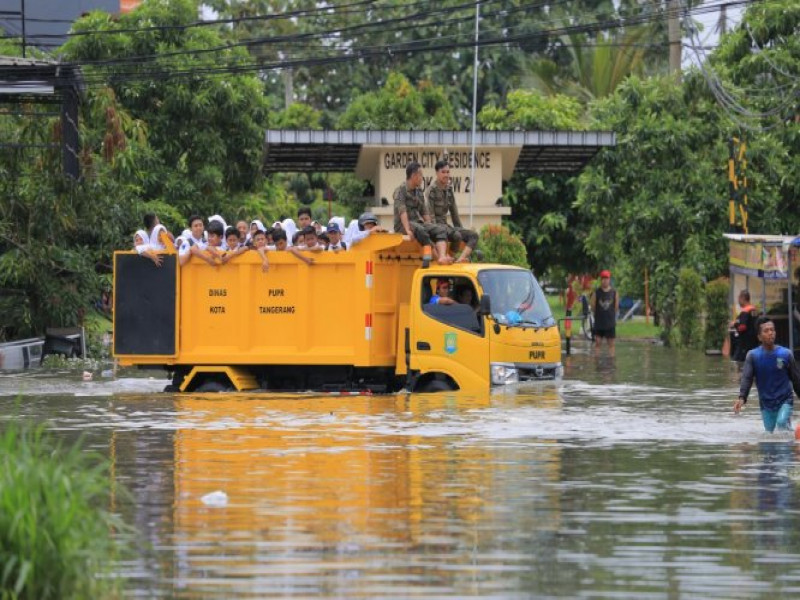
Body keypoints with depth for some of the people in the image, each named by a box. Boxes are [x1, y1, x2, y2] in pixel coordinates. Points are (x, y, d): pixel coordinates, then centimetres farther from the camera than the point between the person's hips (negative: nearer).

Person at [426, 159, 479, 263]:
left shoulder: (449, 190, 14)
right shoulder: (432, 190, -8)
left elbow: (454, 212, 19)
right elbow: (430, 215, -12)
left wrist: (460, 229, 14)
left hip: (445, 224, 8)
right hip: (436, 225, -8)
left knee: (473, 235, -13)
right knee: (456, 235, -35)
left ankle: (461, 259, -34)